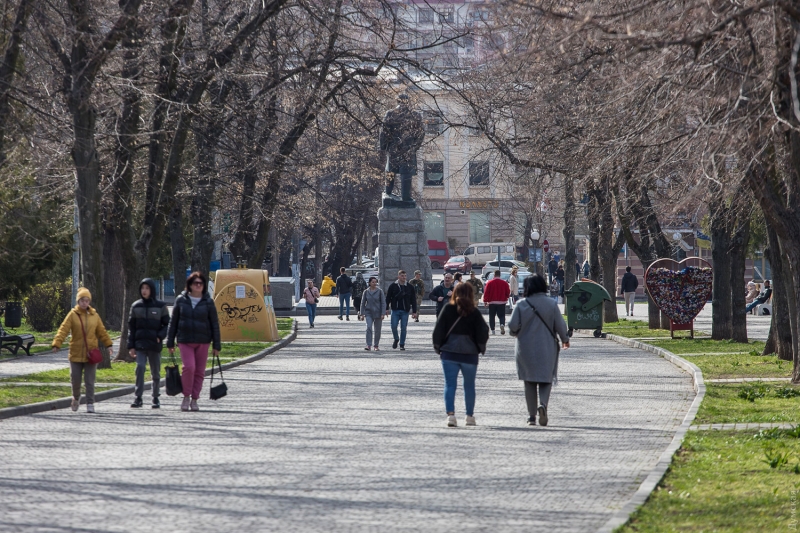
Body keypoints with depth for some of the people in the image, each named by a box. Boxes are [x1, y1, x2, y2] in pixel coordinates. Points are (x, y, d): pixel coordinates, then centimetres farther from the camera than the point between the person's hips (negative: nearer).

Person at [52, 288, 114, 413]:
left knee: (90, 381, 0)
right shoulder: (72, 315, -3)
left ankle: (90, 404, 4)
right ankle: (76, 397, 33)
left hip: (91, 354, 1)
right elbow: (63, 330, -10)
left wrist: (108, 345, 11)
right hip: (76, 354, -1)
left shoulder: (94, 315, 6)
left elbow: (102, 331, 14)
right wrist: (57, 344, -22)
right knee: (75, 379, 6)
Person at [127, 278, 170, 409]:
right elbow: (131, 327, 9)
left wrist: (160, 336, -14)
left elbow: (167, 324, 4)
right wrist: (131, 346, 4)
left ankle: (155, 398, 18)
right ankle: (138, 397, -16)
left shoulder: (160, 306, 2)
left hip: (155, 344, -1)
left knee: (155, 372, 7)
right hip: (140, 344, 1)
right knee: (140, 367, -15)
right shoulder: (136, 306, 7)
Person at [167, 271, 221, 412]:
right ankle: (186, 397, -1)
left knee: (200, 371, 3)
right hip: (185, 341, -1)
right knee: (189, 367, -16)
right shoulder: (181, 300, 3)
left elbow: (215, 324, 6)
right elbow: (173, 322, 9)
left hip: (202, 342, 1)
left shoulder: (208, 302, 3)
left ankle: (194, 400, 14)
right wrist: (170, 342, 7)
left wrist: (217, 345, 3)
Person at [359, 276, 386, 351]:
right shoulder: (366, 292, 4)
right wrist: (362, 313, 2)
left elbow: (383, 303, -2)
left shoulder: (380, 291, -1)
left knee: (377, 330, 4)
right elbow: (363, 303, 8)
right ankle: (368, 345, -18)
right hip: (368, 313, 0)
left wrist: (382, 314, -8)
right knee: (369, 328, -17)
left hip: (378, 313, 0)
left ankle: (376, 346, 17)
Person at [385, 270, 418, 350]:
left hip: (405, 311, 1)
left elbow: (413, 300, 9)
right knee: (394, 326, -6)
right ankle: (396, 339, 21)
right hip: (395, 310, -1)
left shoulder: (410, 287, 7)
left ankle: (402, 344, 10)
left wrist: (414, 312, 4)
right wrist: (387, 309, -5)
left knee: (403, 328, 0)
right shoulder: (393, 286, 3)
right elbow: (388, 298, 4)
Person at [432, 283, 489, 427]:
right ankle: (470, 416, 19)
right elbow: (483, 332, -5)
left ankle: (450, 414, -18)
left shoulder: (448, 309, -3)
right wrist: (480, 348, 11)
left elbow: (438, 329, -3)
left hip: (449, 352, 0)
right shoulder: (474, 312, -4)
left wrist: (438, 347, 8)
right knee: (469, 385, 13)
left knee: (450, 384, -1)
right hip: (469, 354, 0)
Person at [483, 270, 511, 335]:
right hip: (501, 302, 1)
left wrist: (485, 301, 3)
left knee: (492, 316, 9)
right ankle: (502, 325, -25)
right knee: (501, 315, 4)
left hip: (492, 302, -1)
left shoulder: (489, 282, -5)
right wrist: (505, 298, 24)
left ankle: (492, 329, 6)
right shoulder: (504, 283, -2)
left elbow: (486, 292, -6)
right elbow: (508, 293, 4)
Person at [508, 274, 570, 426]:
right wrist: (565, 340, 15)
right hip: (547, 348, 0)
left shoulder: (522, 305, -7)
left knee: (530, 381, 10)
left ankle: (532, 415, 8)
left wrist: (516, 334, 15)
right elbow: (560, 326, -4)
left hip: (526, 349, 0)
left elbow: (513, 326, -9)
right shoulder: (551, 304, -6)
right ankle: (543, 403, -20)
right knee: (546, 379, 8)